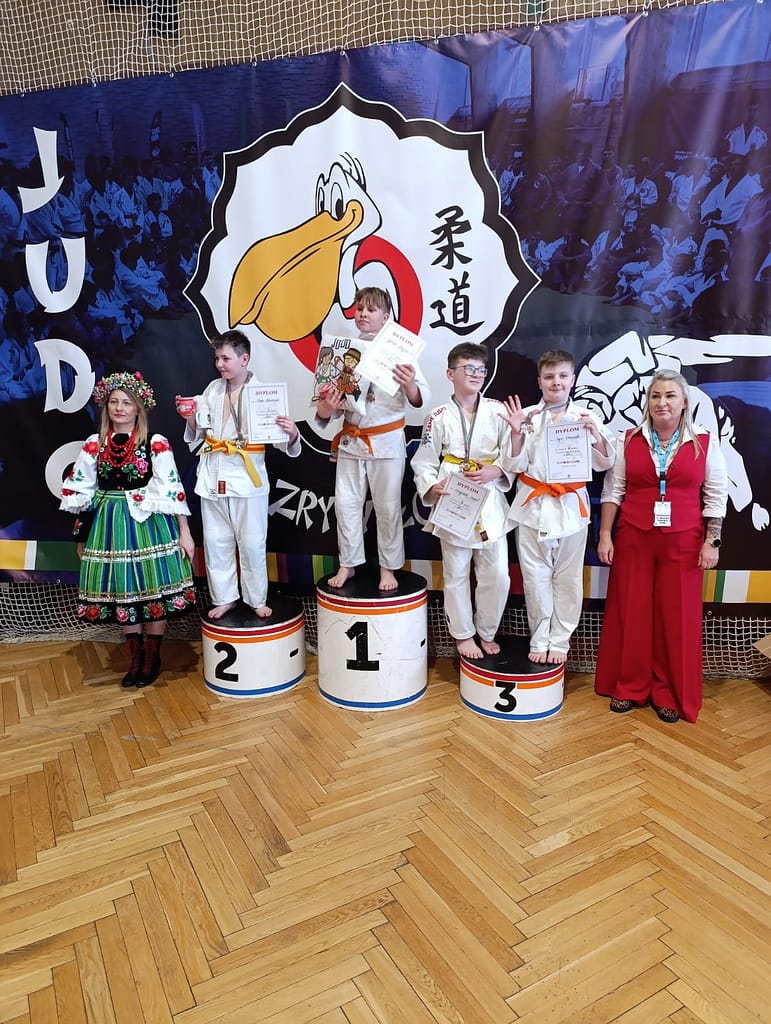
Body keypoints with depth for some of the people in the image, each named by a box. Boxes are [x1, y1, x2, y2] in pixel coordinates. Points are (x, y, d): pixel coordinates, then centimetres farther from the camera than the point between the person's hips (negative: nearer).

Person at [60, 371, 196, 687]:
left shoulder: (156, 444, -6)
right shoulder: (94, 445, 4)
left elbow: (172, 488, -8)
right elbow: (80, 491, 11)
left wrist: (185, 532, -10)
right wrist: (82, 536, 12)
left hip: (149, 523, -3)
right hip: (109, 525, 4)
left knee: (154, 589, 2)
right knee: (121, 591, 9)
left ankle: (152, 658, 20)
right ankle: (135, 658, 25)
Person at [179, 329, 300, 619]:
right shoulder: (213, 390, 6)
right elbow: (198, 433, 15)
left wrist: (291, 433, -31)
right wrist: (190, 418, -4)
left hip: (247, 476, -4)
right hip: (213, 475, 5)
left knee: (252, 544, 6)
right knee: (215, 542, 13)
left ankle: (257, 600, 23)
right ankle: (223, 598, 29)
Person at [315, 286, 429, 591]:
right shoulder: (345, 350, 3)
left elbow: (419, 400, -12)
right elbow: (327, 407, 7)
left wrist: (409, 385, -33)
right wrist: (326, 407, -16)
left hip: (387, 440, -3)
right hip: (351, 439, 4)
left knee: (388, 506, 7)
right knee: (346, 503, 10)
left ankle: (388, 567, 23)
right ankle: (348, 564, 27)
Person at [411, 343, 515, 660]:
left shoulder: (497, 411, 1)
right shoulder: (438, 417, -2)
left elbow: (511, 457, 4)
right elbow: (424, 463, 1)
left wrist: (493, 471, -14)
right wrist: (432, 488, -15)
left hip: (491, 504, 1)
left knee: (497, 575, 6)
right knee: (456, 575, 10)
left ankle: (487, 632, 29)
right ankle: (463, 634, 30)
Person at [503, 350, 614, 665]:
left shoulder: (585, 416, 2)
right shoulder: (527, 417, 0)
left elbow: (603, 463, 2)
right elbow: (518, 465, 0)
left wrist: (595, 432, -14)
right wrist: (517, 433, -15)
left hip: (571, 507, 1)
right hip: (533, 506, 0)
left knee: (567, 579, 9)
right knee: (536, 578, 7)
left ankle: (559, 641, 23)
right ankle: (539, 640, 22)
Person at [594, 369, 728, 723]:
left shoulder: (705, 443, 0)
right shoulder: (629, 440, 2)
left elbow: (716, 495, 3)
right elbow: (613, 489, 3)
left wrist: (711, 541, -2)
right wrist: (605, 535, -1)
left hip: (682, 543, -1)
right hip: (633, 539, 1)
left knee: (677, 617, 6)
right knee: (630, 613, 7)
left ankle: (669, 693, 22)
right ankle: (628, 687, 23)